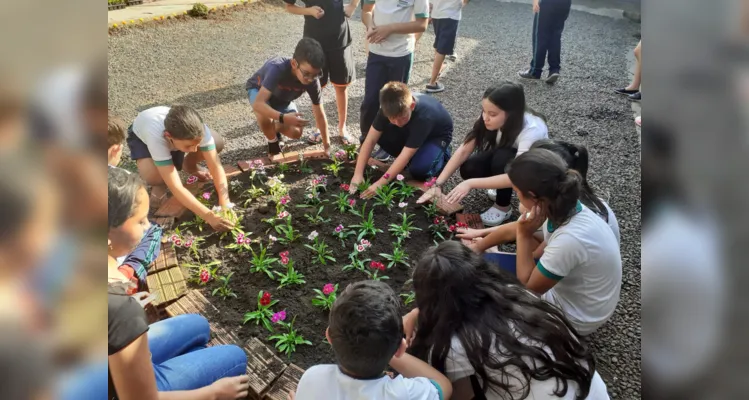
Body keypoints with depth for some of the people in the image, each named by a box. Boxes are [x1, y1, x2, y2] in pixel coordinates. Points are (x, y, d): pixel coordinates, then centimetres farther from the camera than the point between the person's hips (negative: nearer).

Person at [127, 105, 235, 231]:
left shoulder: (198, 129, -39)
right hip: (141, 136, -3)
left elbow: (216, 167, -35)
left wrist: (225, 205, -46)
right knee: (153, 176, -36)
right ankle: (160, 185, 3)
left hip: (177, 135, 3)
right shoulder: (156, 136, -46)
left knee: (218, 144, -23)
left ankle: (189, 166, 9)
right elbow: (176, 188, -47)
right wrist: (209, 216, -54)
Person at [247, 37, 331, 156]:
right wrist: (283, 118, -66)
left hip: (282, 98, 4)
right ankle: (273, 143, -4)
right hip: (258, 89, -4)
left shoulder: (312, 80, -31)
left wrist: (327, 146, -19)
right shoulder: (277, 69, -44)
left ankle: (274, 128, 23)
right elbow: (257, 104, -52)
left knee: (296, 133, -11)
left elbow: (320, 115, -20)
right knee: (264, 115, -37)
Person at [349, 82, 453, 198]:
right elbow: (371, 140, -27)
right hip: (410, 132, 5)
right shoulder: (389, 109, -28)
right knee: (380, 135, -22)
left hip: (437, 135, -5)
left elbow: (406, 155, -42)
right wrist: (358, 174, -34)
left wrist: (381, 183, -45)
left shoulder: (424, 116, -42)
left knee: (418, 169, -31)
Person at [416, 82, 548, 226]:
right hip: (504, 157, 5)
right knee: (469, 169, -23)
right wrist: (438, 184, -29)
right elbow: (463, 151, -22)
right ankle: (503, 187, 6)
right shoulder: (490, 119, -23)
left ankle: (503, 207, -12)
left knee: (503, 157, -35)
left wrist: (471, 184, -47)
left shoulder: (531, 130, -38)